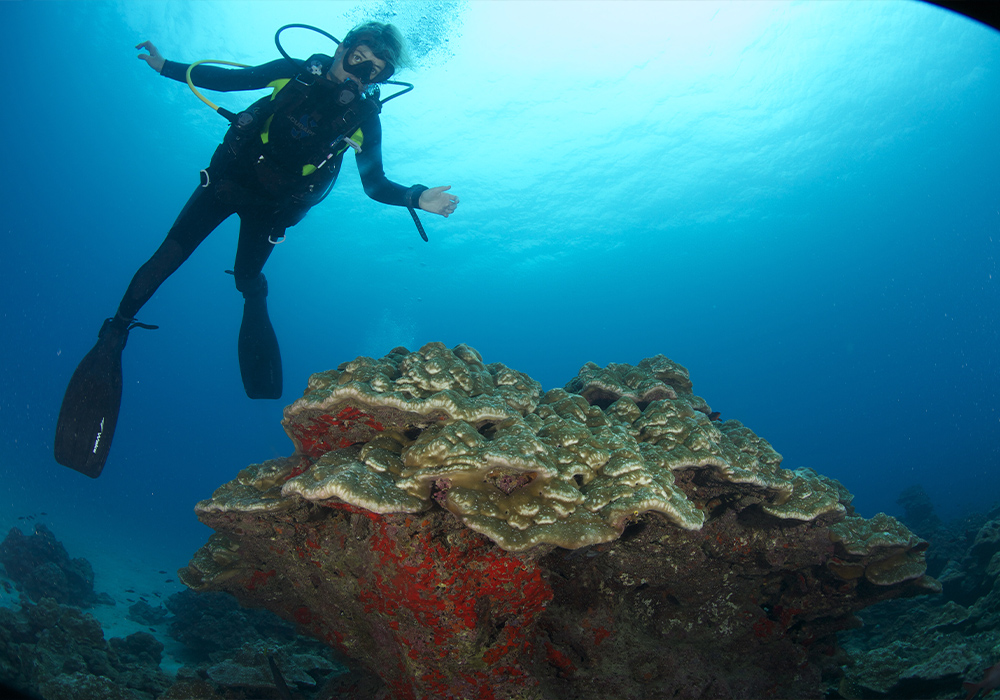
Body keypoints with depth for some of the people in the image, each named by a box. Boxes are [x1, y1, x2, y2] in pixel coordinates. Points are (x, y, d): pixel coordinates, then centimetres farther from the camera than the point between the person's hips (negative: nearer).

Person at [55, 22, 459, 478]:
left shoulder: (364, 119, -13)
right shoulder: (298, 72, -12)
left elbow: (375, 184, -9)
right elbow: (228, 79, 1)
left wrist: (417, 198, -26)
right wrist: (166, 67, 4)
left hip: (271, 209, 0)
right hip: (229, 178, 1)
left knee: (250, 285, 5)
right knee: (169, 256, -2)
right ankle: (113, 334, 13)